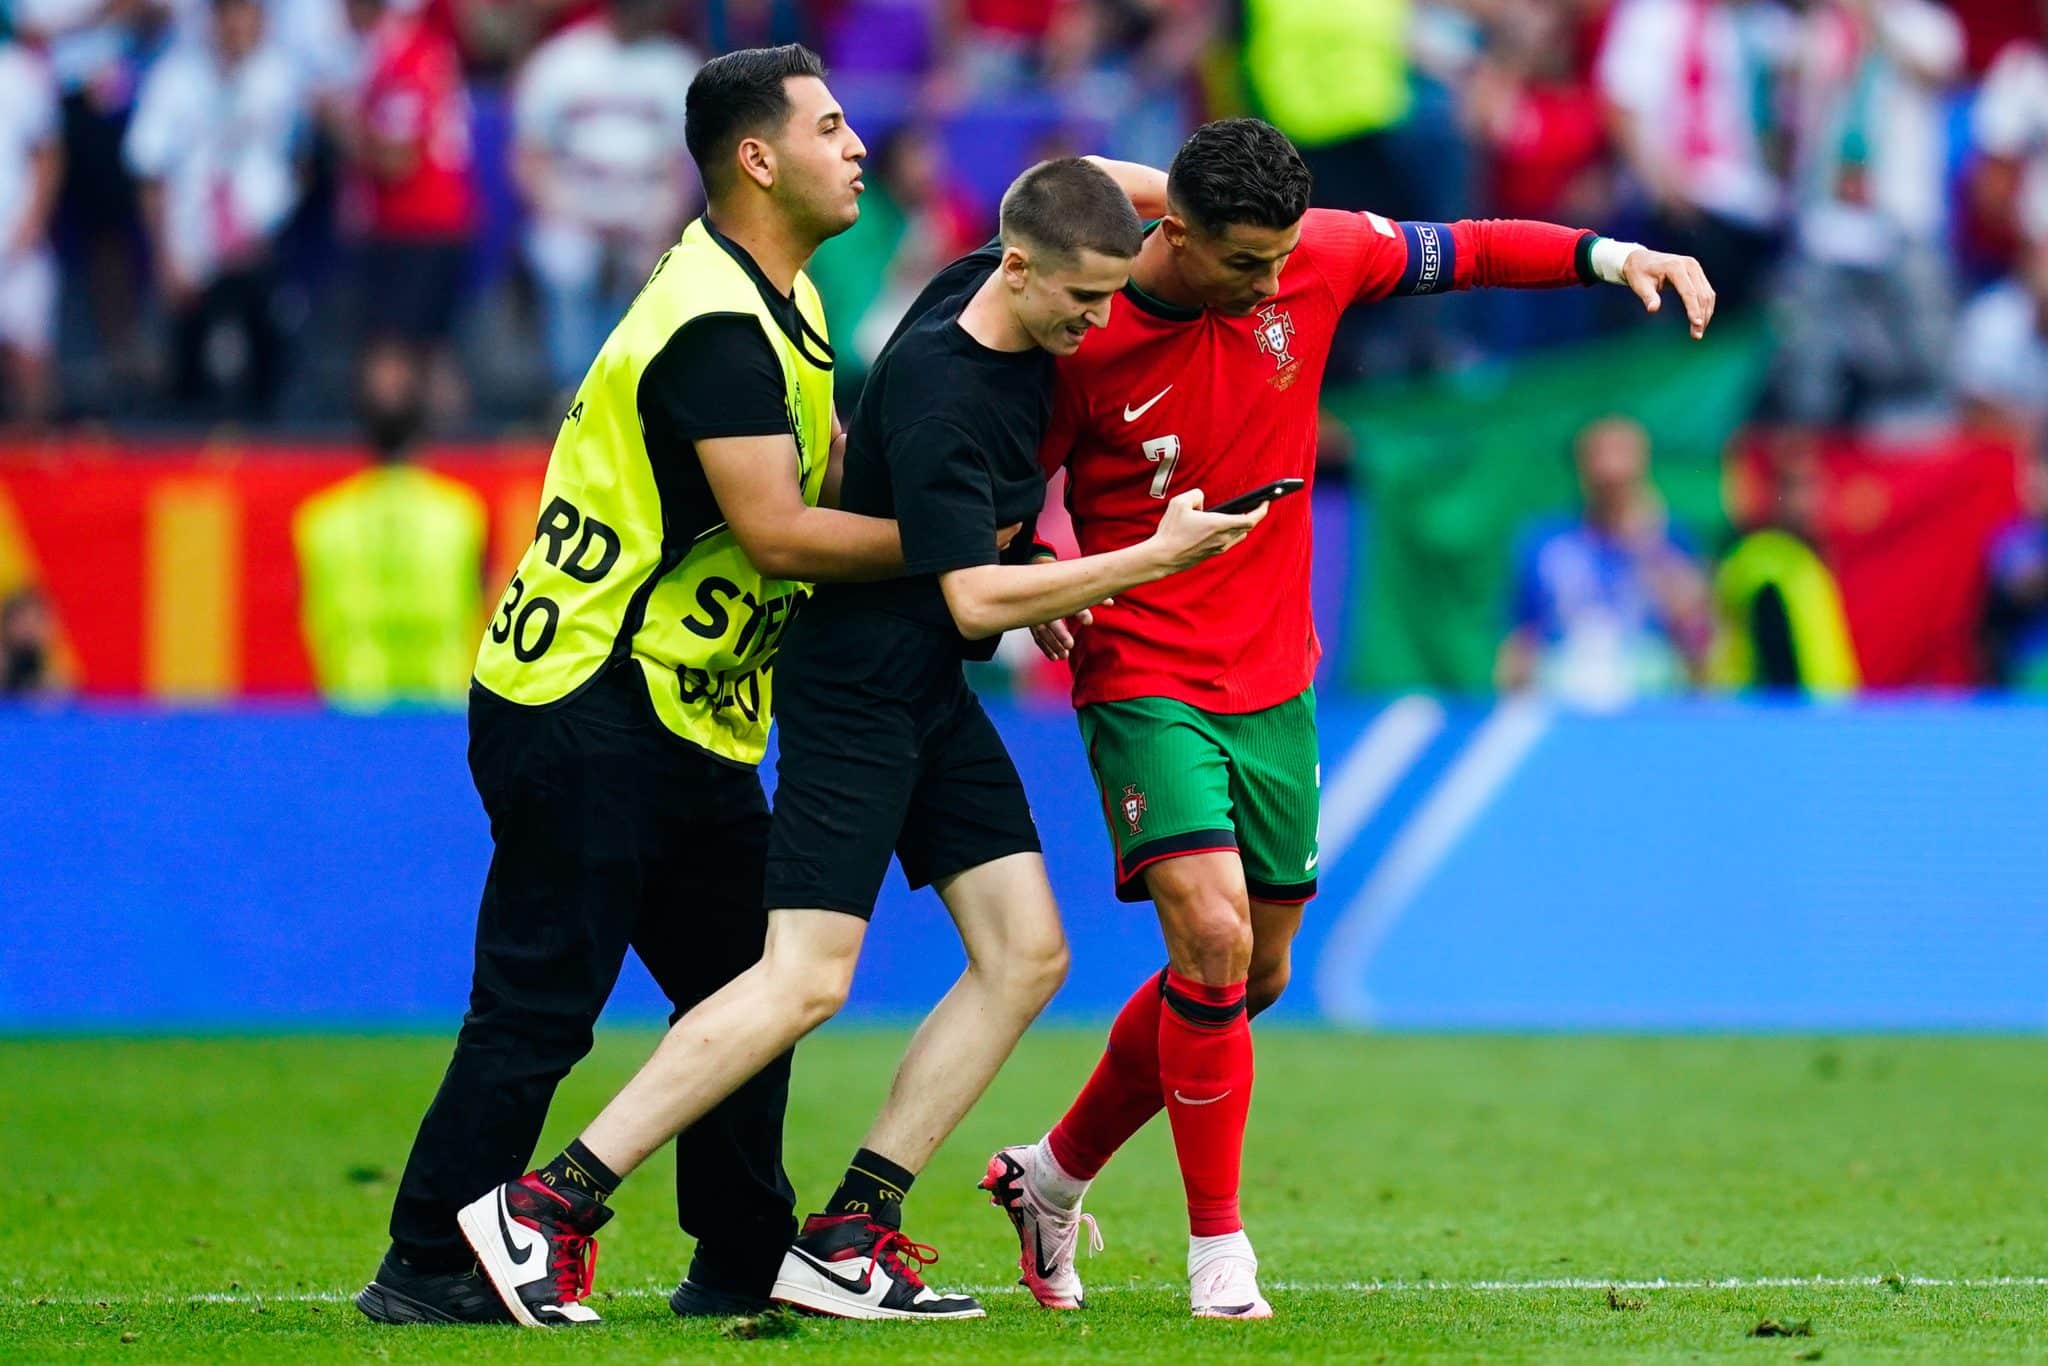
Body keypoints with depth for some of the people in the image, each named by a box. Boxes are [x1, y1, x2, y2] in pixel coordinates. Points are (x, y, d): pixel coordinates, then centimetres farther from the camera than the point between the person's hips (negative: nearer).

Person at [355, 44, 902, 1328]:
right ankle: (428, 1271, -3)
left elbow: (830, 473, 20)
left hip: (688, 717, 11)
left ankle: (744, 1261, 19)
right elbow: (776, 534, -24)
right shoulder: (715, 326, -20)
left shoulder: (780, 299, 13)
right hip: (586, 706, -11)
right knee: (537, 1006, -8)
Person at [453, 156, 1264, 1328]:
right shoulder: (936, 393, -24)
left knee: (1028, 956, 2)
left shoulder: (1004, 301, 1)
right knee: (808, 979, -15)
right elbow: (974, 600, -25)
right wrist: (1151, 558, -22)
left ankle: (850, 1235, 2)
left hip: (931, 697, 9)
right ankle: (545, 1208, -12)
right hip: (855, 688, -9)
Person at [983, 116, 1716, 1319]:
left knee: (1251, 978, 12)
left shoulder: (1316, 258, -8)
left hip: (1274, 686, 5)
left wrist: (1614, 257, -5)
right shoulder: (1083, 336, -17)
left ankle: (1052, 1175, 33)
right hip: (1143, 682, -5)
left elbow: (1462, 251, 7)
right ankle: (1218, 1248, -9)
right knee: (1212, 937, -22)